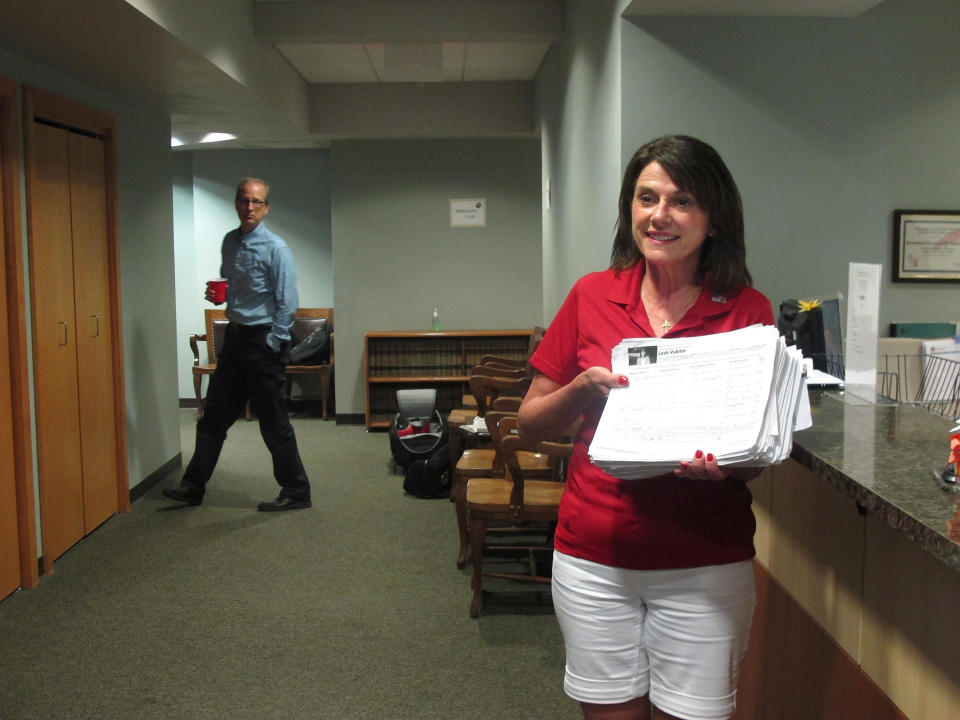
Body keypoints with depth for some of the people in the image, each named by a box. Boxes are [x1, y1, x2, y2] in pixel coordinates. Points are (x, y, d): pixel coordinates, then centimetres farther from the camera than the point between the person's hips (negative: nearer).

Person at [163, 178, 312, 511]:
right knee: (214, 415, 12)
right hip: (234, 335, 7)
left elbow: (287, 303, -15)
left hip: (263, 339, -7)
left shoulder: (275, 248, -12)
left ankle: (296, 492, 11)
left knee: (274, 422, -1)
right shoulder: (230, 242, 11)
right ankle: (194, 485, 21)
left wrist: (272, 345, -17)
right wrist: (216, 293, 4)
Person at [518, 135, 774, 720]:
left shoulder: (747, 311, -3)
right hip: (595, 557, 1)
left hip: (705, 567, -1)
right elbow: (531, 424, 6)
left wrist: (725, 463, -21)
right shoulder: (593, 296, 1)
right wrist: (583, 390, -14)